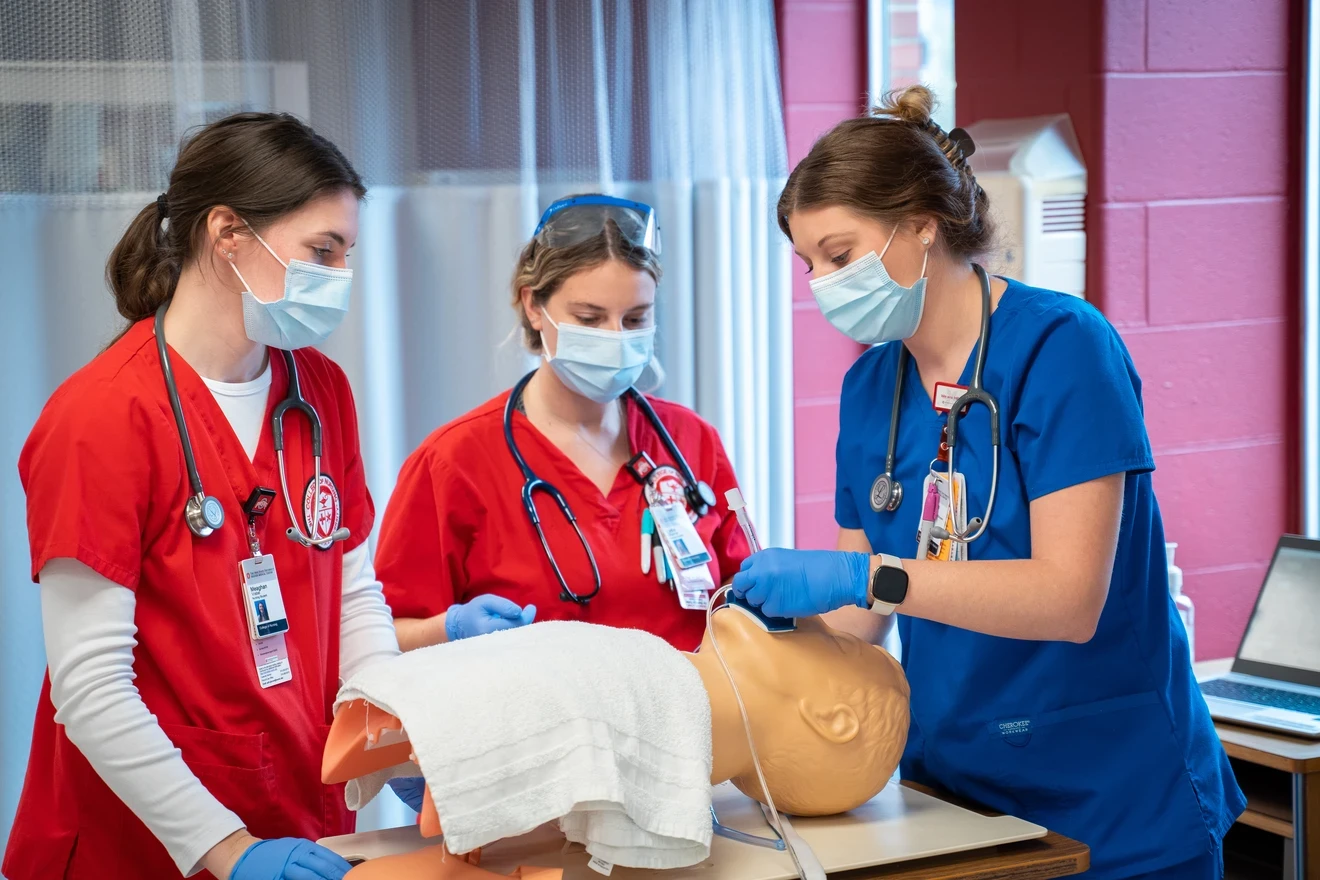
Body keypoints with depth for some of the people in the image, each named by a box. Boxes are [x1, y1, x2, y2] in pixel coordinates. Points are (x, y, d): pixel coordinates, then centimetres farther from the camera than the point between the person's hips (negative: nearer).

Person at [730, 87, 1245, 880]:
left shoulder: (1059, 345, -15)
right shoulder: (870, 385, 4)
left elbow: (1069, 599, -23)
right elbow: (864, 610, 6)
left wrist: (863, 578, -30)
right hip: (947, 781, 5)